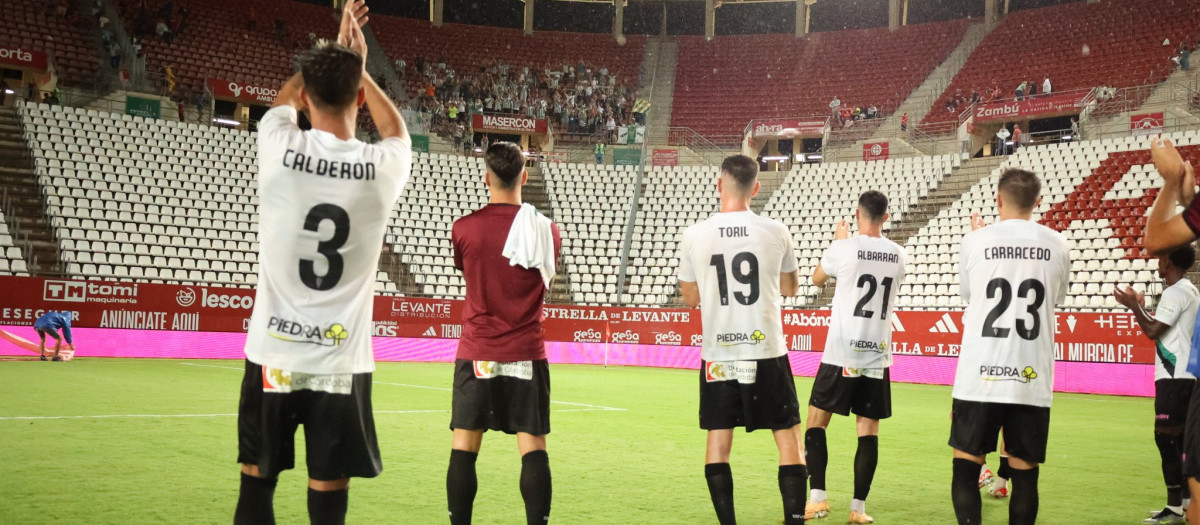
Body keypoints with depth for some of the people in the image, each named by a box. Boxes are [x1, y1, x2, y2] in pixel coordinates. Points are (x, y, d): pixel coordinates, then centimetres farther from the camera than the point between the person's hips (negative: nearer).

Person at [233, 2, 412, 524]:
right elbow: (396, 130, 20)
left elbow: (285, 98, 19)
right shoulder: (383, 168, -7)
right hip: (341, 361, -1)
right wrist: (356, 65, 26)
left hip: (273, 354, 1)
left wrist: (331, 51, 29)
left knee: (256, 483, 15)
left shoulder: (280, 149, -7)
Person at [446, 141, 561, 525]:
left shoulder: (464, 228, -5)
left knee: (464, 449, 6)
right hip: (527, 353, 1)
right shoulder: (546, 230, -2)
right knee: (533, 448, 2)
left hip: (476, 353, 0)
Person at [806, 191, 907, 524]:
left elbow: (817, 279, 12)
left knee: (816, 421, 8)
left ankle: (817, 498, 1)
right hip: (878, 356, 3)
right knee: (868, 430, 7)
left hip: (842, 353, -3)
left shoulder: (844, 248, -8)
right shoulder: (898, 256, 4)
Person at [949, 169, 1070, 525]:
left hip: (979, 378, -1)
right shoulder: (1057, 246, 3)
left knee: (966, 468, 7)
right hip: (1032, 380, 2)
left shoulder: (975, 241, -2)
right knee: (1024, 473, 7)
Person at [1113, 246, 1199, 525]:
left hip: (1175, 377, -10)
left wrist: (1133, 305, -8)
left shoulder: (1176, 292, -14)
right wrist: (1141, 307, 22)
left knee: (1166, 437, -9)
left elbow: (1153, 331, -18)